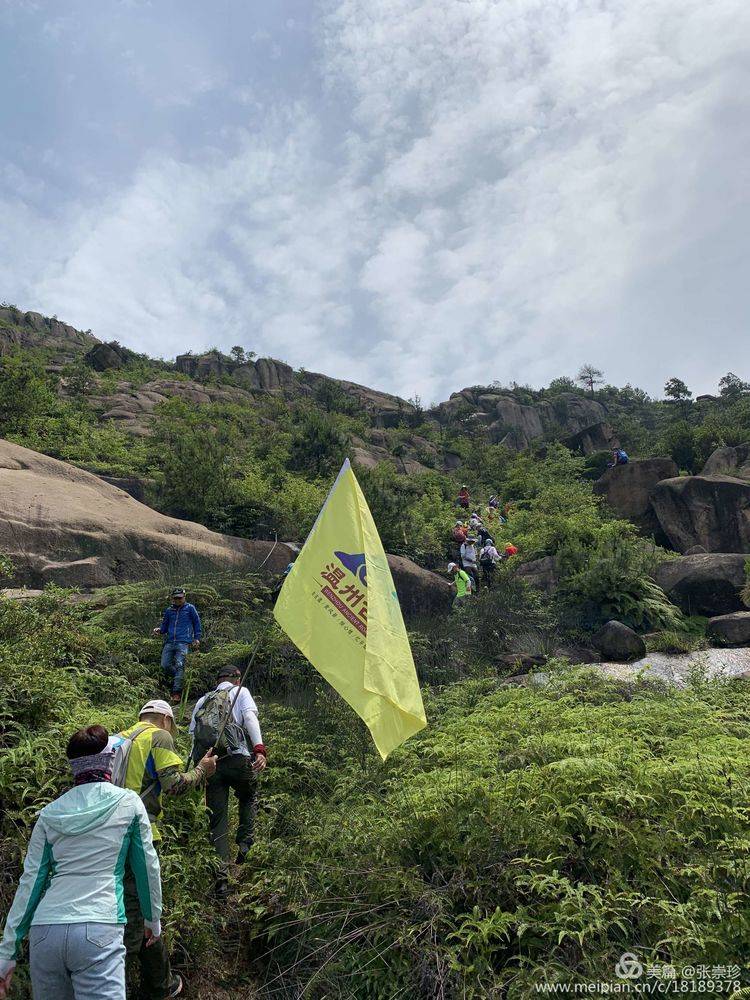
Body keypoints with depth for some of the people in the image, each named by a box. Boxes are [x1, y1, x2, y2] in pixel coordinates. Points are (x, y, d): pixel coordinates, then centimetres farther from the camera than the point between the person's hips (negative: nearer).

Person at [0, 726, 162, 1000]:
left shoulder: (50, 813, 11)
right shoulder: (128, 803, 3)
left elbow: (30, 882, 10)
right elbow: (147, 867, 8)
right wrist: (153, 920, 22)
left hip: (44, 932, 5)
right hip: (98, 932, -4)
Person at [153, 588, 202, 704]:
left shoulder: (190, 608, 8)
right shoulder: (168, 611, 18)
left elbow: (197, 623, 12)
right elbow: (164, 627, 22)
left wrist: (197, 638, 6)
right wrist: (159, 630, -1)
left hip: (183, 642, -4)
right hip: (169, 642, 4)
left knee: (179, 665, -17)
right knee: (165, 665, -9)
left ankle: (177, 692, -16)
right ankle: (176, 678, 20)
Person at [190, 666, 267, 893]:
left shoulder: (202, 700, 23)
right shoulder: (240, 692, 12)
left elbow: (192, 734, 15)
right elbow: (250, 718, -6)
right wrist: (259, 749, -17)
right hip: (237, 758, -3)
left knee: (217, 820, 9)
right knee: (247, 798, 25)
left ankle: (221, 873, 2)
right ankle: (244, 844, 8)